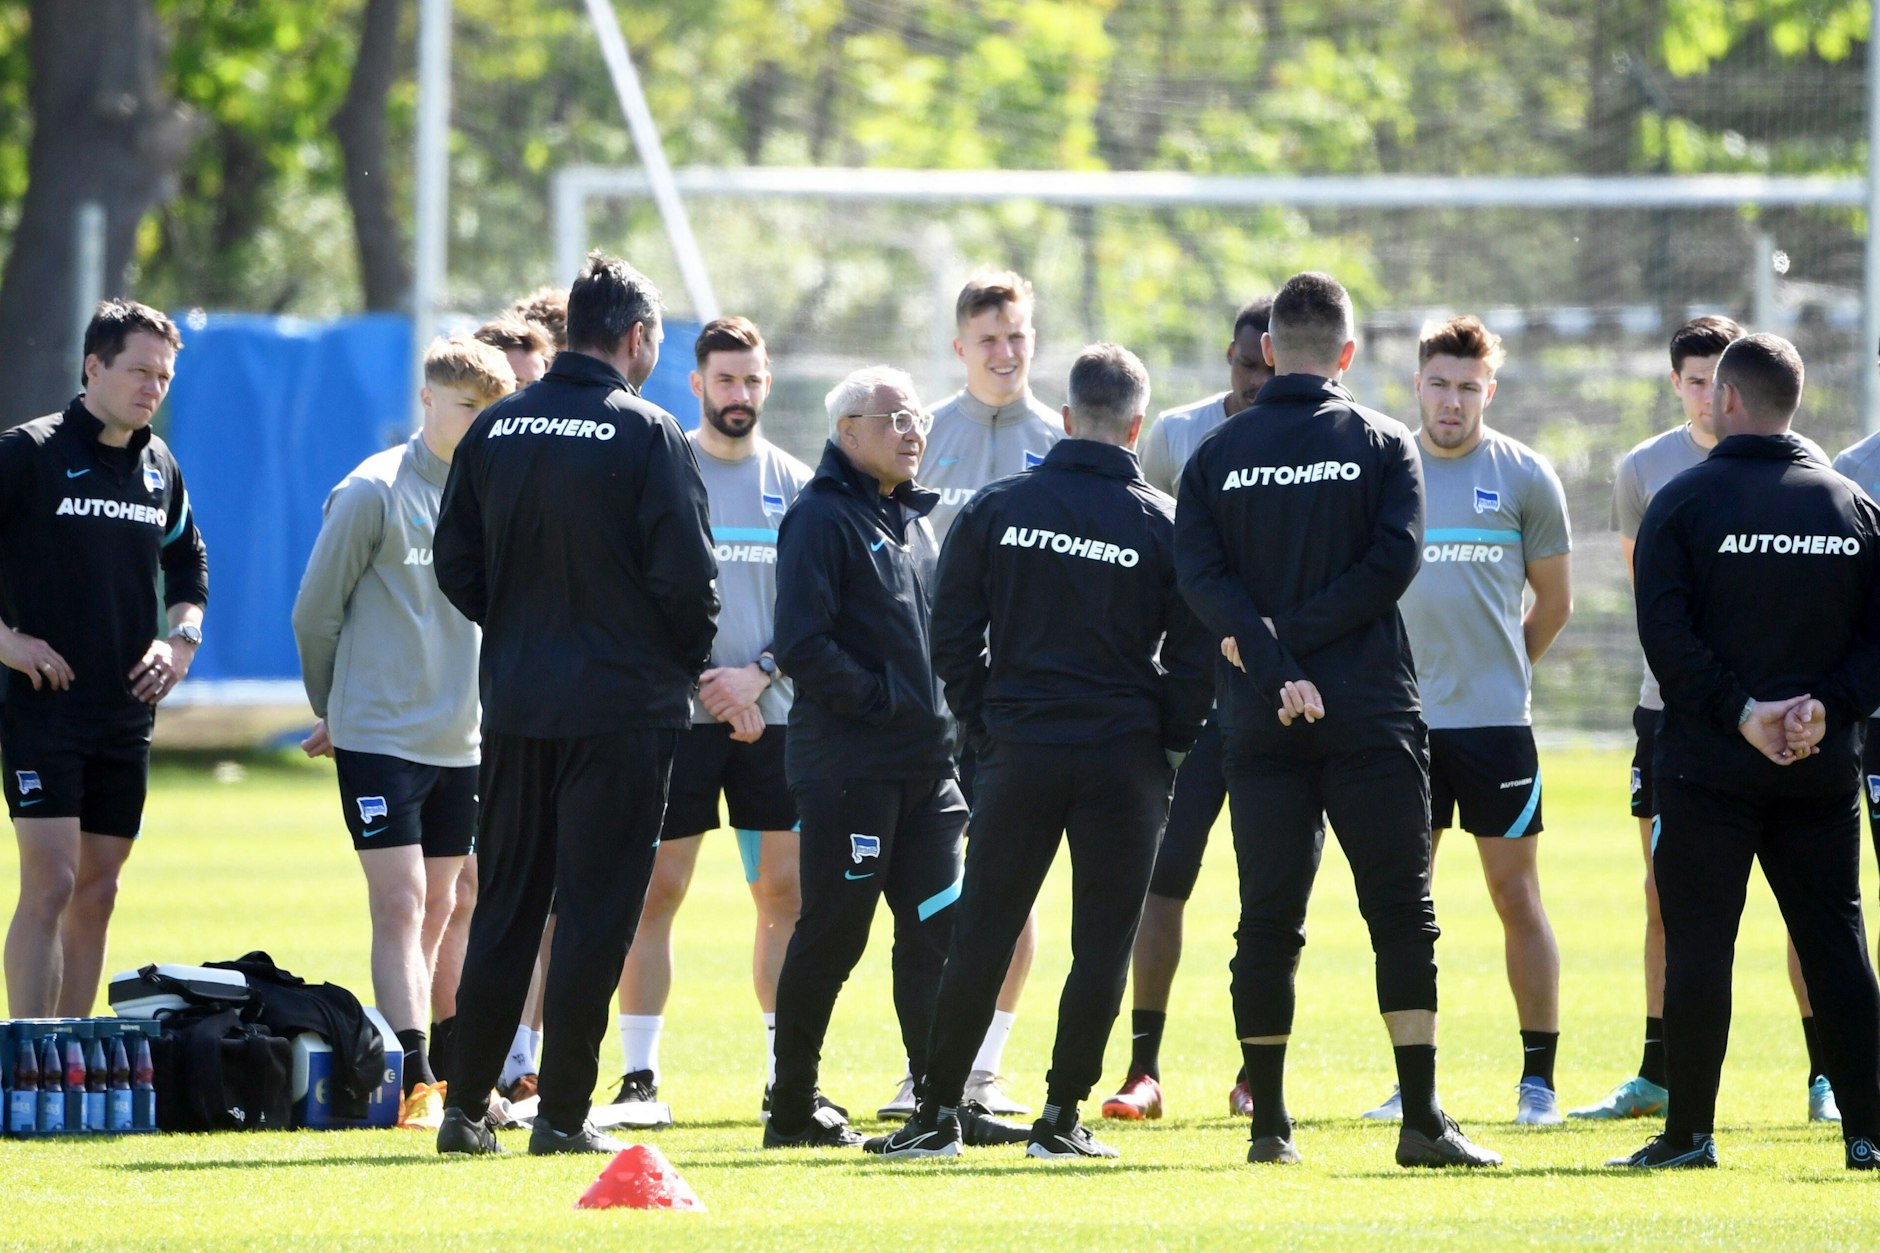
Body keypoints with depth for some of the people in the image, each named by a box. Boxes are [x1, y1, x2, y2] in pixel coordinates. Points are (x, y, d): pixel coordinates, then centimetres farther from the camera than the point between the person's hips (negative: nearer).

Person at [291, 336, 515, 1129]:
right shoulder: (373, 493, -8)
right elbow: (316, 612, -2)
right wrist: (336, 710, 8)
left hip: (465, 743, 5)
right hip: (380, 738, -5)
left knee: (447, 908, 9)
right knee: (401, 905, -10)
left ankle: (453, 1073, 15)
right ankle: (414, 1084, -13)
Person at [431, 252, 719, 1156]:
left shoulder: (496, 429, 5)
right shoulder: (646, 436, -10)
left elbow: (455, 563, 8)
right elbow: (685, 576, -13)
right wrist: (688, 663, 5)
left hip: (514, 705, 5)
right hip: (620, 706, -5)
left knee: (503, 909, 12)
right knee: (594, 914, 0)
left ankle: (467, 1108, 12)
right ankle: (561, 1114, -2)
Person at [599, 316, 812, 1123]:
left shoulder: (794, 485, 10)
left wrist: (757, 674, -7)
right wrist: (706, 684, -9)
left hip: (773, 715, 3)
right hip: (677, 714, -3)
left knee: (786, 890, 1)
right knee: (656, 889, -5)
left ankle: (787, 1070, 6)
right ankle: (639, 1072, -1)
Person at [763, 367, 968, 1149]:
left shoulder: (913, 519, 18)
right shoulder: (822, 519, -9)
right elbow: (801, 645, -18)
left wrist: (947, 712, 12)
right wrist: (879, 697, -18)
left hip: (926, 763, 8)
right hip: (846, 767, -8)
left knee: (937, 929, 5)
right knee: (831, 936, -3)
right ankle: (793, 1108, 5)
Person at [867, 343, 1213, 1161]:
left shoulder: (995, 510, 3)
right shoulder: (1165, 525, -2)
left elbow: (952, 637, 3)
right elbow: (1195, 657, -1)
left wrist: (985, 722, 11)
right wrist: (1166, 747, 9)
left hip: (1017, 754, 2)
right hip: (1124, 760, -2)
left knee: (982, 934, 5)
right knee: (1103, 942, 5)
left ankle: (939, 1114, 4)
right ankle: (1061, 1116, 4)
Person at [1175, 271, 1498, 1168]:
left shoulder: (1218, 455, 6)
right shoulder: (1382, 445, 2)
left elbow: (1200, 576, -6)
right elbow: (1391, 564, -9)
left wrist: (1272, 659, -13)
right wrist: (1292, 646, -8)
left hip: (1260, 723, 2)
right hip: (1372, 715, -2)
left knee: (1267, 921, 6)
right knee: (1401, 915, -1)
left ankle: (1270, 1124, 7)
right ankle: (1422, 1120, -8)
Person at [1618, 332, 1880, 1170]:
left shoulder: (1684, 502, -4)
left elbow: (1666, 632, -14)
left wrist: (1740, 711, -13)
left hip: (1708, 763, -3)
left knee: (1698, 944, 1)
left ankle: (1689, 1132, 0)